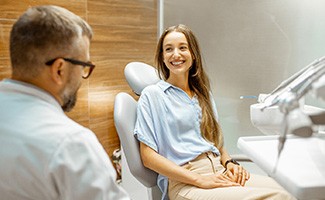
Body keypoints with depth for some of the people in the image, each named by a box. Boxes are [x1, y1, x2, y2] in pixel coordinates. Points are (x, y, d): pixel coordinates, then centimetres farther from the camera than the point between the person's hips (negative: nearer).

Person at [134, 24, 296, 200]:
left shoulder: (203, 93, 19)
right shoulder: (152, 95, 1)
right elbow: (148, 156, -6)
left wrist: (229, 162, 0)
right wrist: (200, 180, -14)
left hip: (219, 172, 6)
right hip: (184, 182, -6)